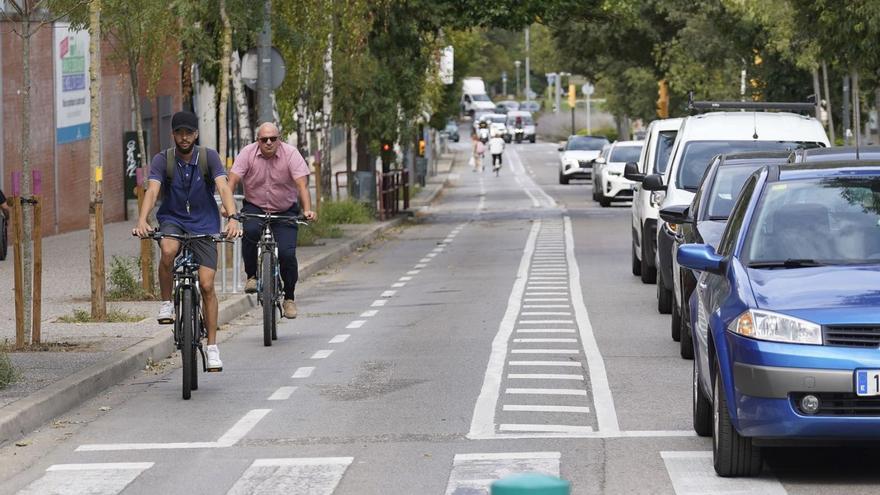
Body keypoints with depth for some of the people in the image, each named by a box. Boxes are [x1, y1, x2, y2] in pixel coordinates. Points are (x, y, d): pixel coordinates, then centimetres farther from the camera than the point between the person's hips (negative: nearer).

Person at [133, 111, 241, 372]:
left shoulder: (209, 157, -9)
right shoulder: (162, 160, -9)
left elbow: (224, 188, -22)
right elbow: (152, 191, -22)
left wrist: (233, 218, -40)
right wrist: (142, 221, -41)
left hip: (204, 225, 0)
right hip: (172, 220, 0)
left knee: (207, 285, -8)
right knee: (168, 251, -36)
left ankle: (212, 347, 2)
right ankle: (166, 303, -14)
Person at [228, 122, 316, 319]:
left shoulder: (291, 154, -12)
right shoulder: (248, 153, -10)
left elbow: (302, 184, -20)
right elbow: (232, 180, -17)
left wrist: (307, 210, -35)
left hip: (285, 211, 0)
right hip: (254, 208, 0)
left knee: (286, 253, -15)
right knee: (250, 231, -32)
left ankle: (289, 298, 7)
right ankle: (251, 276, -10)